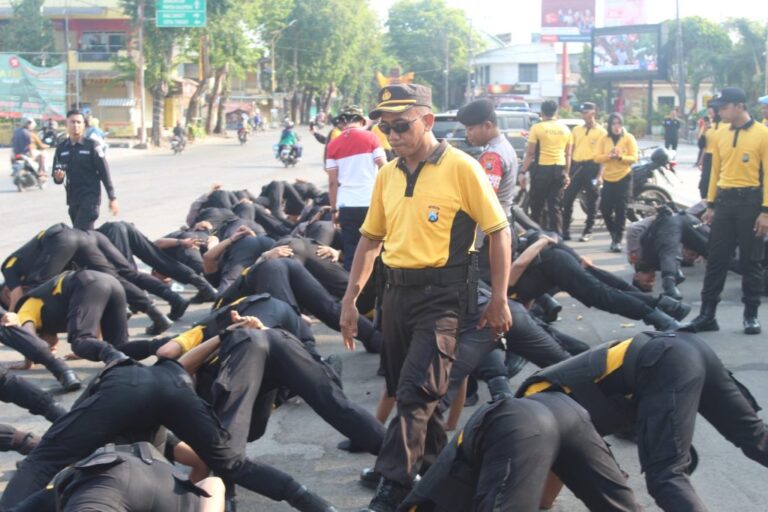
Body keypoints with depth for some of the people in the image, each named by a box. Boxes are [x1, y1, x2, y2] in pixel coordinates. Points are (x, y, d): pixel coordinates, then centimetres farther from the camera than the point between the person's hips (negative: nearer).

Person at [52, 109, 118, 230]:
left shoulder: (91, 146, -5)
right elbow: (57, 178, 11)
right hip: (73, 200, 5)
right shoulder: (61, 148, 8)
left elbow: (104, 172, -5)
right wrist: (58, 178, -13)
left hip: (90, 198, -5)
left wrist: (112, 198, -8)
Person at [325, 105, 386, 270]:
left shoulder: (333, 145, 5)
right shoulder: (369, 137, 0)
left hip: (347, 206, 2)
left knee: (350, 254, 5)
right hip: (370, 203, -1)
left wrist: (334, 208, 10)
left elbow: (332, 182, 3)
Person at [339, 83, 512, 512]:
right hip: (398, 291, 7)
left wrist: (499, 300, -8)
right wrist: (350, 299, 11)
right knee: (404, 390, 14)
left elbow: (499, 231, -6)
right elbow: (371, 240, 16)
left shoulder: (461, 168, -9)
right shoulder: (387, 175, 9)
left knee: (415, 394, -11)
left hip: (442, 295, -7)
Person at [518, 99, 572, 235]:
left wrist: (523, 172, -2)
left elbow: (530, 153, -7)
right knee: (555, 206, 7)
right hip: (559, 169, 4)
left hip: (542, 169, -4)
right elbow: (568, 155, 10)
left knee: (537, 205, 5)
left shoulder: (537, 128, -6)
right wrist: (567, 174, 17)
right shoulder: (565, 129, 8)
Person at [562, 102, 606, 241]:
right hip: (576, 166, 5)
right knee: (567, 199, 1)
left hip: (591, 167, -5)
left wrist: (600, 174, -15)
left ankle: (588, 231, 11)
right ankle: (565, 230, 7)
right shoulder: (577, 130, 14)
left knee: (591, 202, 3)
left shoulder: (601, 132, -1)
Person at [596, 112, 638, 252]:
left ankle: (618, 240, 0)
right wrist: (608, 156, -20)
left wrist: (620, 157, -25)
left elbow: (633, 158, -8)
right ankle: (614, 234, 23)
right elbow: (597, 158, -1)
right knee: (605, 209, 0)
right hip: (608, 179, 3)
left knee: (620, 211, -5)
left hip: (624, 178, -3)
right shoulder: (604, 139, 7)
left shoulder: (629, 138, -1)